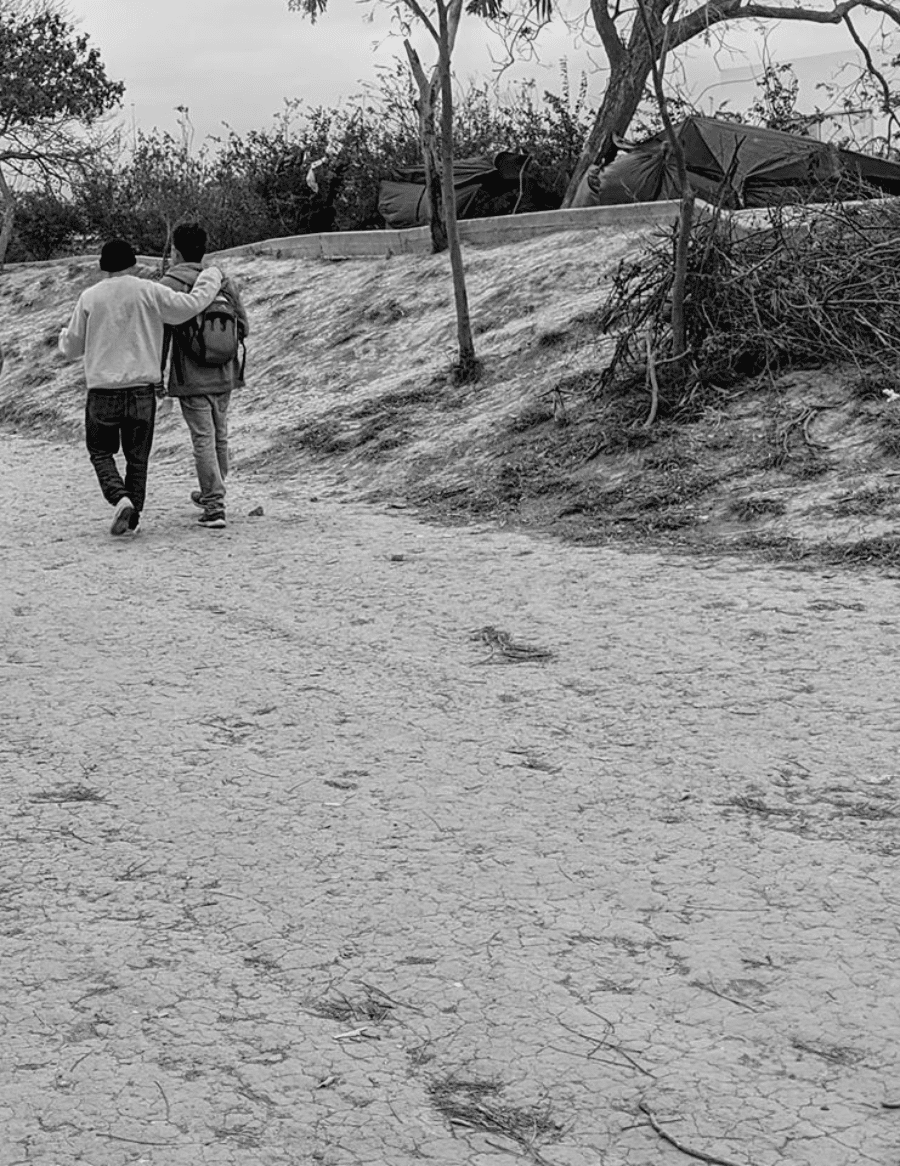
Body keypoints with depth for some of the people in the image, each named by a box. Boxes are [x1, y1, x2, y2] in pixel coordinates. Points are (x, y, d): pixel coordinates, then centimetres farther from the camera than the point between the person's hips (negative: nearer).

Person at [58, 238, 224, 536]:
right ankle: (132, 518, 15)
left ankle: (120, 498, -10)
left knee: (101, 452, 14)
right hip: (142, 391, 0)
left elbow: (72, 349, 7)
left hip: (102, 392, 0)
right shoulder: (149, 292, -4)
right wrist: (212, 277, 10)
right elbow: (191, 304, -7)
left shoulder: (90, 297, 0)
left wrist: (64, 336, 31)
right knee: (137, 458, 14)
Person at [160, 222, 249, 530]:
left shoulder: (171, 283, -9)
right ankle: (211, 493, 35)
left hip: (192, 378, -6)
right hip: (225, 375, 6)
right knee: (219, 435, 18)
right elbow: (243, 326, 8)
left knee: (203, 439, -4)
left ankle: (214, 507, -7)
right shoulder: (222, 280, 7)